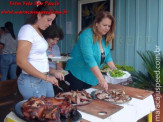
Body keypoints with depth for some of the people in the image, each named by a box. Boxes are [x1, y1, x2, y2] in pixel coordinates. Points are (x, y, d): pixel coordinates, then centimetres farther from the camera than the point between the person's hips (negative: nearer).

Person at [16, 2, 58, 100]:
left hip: (44, 79, 9)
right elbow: (21, 62, -20)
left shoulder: (39, 31, 13)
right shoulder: (27, 29, -13)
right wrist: (46, 77, -18)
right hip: (32, 81, -9)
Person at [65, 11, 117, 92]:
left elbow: (107, 56, 10)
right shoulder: (86, 35, -21)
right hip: (77, 75, -7)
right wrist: (100, 79, -35)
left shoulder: (105, 38, 2)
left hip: (92, 78, 7)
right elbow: (89, 59, -30)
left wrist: (114, 69, -7)